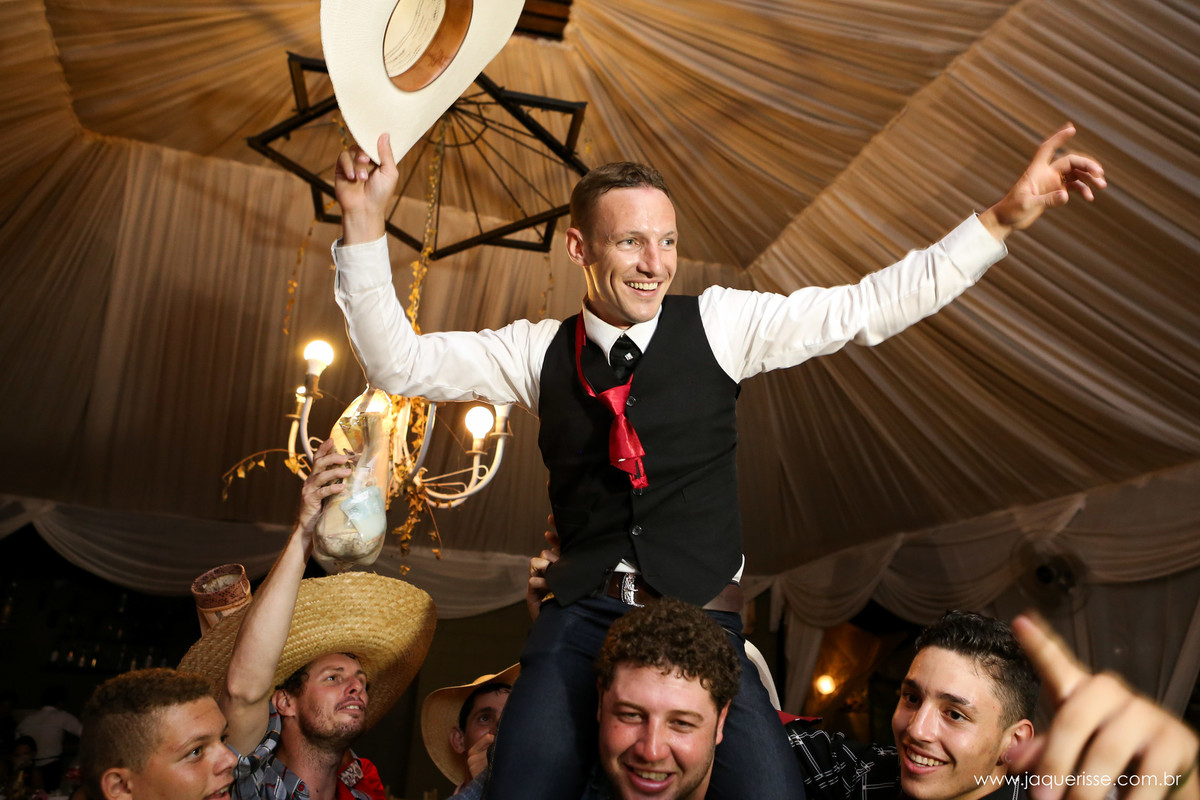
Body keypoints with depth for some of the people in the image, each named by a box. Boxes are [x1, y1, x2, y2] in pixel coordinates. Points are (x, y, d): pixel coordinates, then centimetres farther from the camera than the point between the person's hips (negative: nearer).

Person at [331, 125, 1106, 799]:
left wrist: (1005, 219, -6)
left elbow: (870, 306, 0)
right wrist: (365, 222, -5)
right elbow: (399, 363, 4)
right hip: (583, 615, 1)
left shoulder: (720, 323, 2)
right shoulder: (540, 350, 5)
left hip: (703, 613, 0)